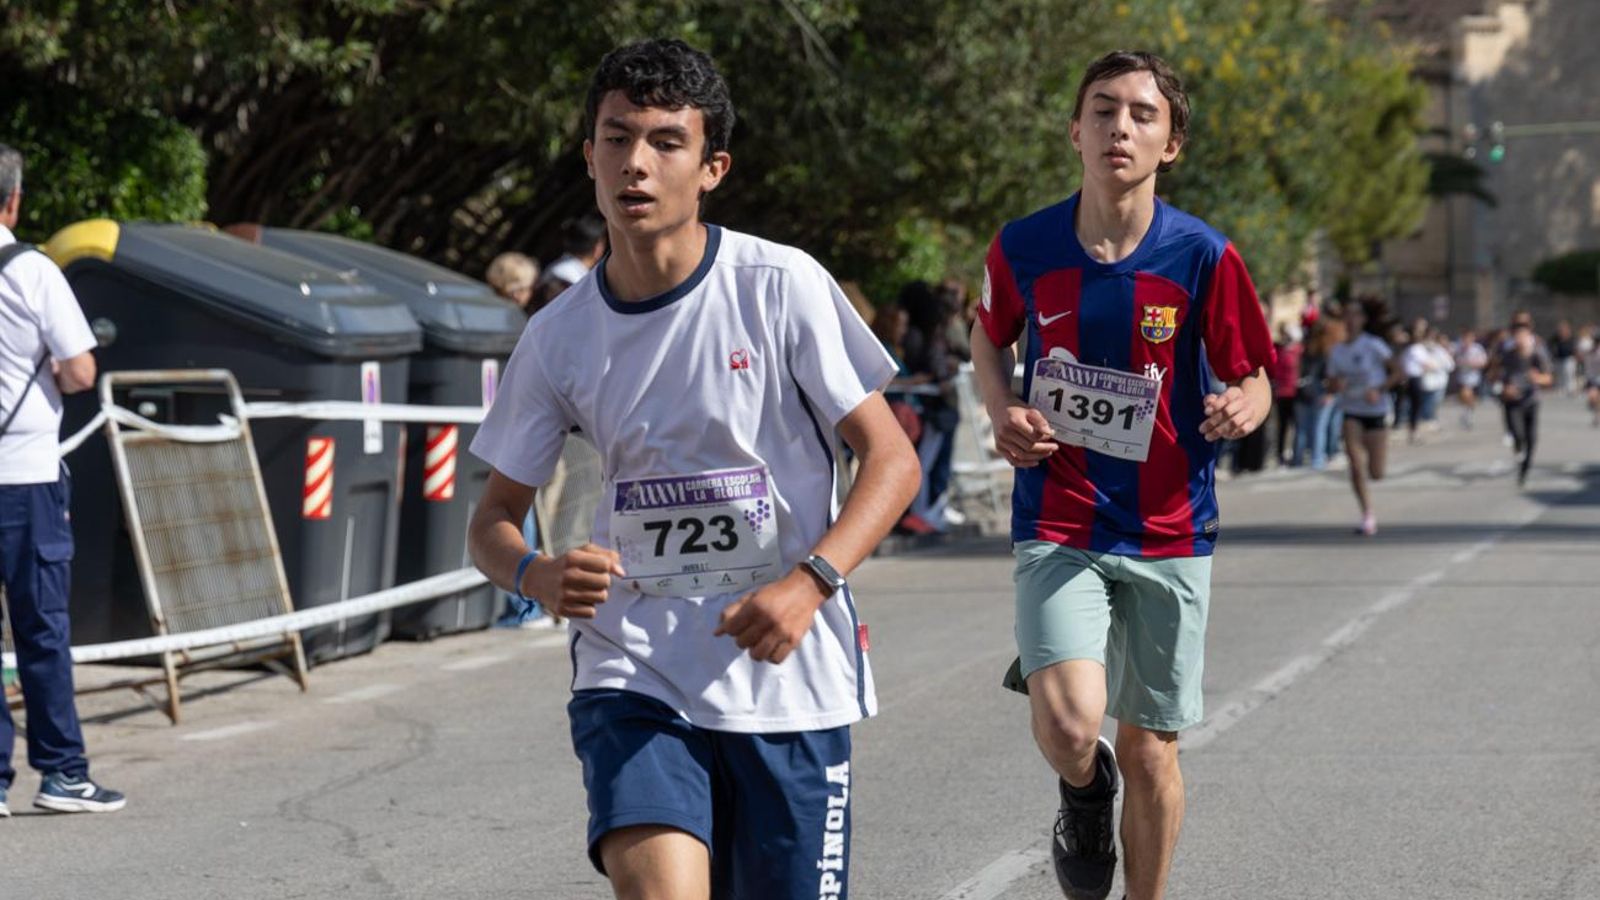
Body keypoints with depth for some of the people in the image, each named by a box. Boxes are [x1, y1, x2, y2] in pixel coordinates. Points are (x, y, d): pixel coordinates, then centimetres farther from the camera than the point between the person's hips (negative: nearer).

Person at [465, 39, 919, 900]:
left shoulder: (782, 286, -6)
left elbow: (891, 459, -4)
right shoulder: (559, 337, 2)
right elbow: (492, 521, 10)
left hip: (789, 679, -1)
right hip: (633, 676, 1)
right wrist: (538, 575, -14)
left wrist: (810, 581, -21)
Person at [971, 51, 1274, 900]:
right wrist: (1003, 413, -4)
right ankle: (1082, 789, 17)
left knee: (1150, 750, 8)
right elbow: (988, 340, 16)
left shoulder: (1204, 256, -8)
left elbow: (1253, 379, 2)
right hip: (1057, 530, 0)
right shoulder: (1023, 247, -4)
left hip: (1168, 534, 1)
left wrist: (1240, 408, -22)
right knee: (1070, 727, -20)